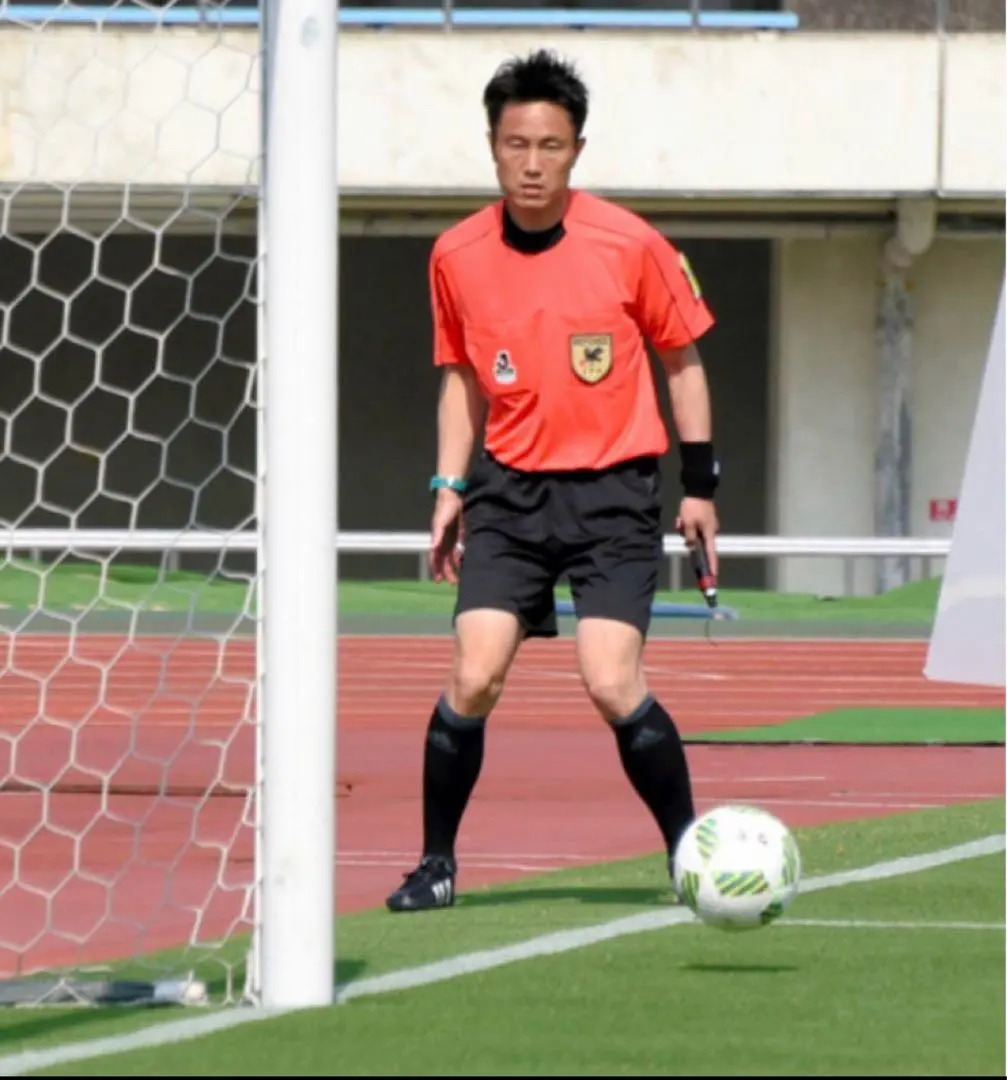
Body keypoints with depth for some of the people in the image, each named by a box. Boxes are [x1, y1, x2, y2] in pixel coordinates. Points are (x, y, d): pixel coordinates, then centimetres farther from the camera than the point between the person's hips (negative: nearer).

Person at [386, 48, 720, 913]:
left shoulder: (629, 245, -7)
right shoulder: (457, 257, 1)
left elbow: (681, 356, 5)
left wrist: (700, 483, 3)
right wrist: (450, 487, 9)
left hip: (614, 491, -2)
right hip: (510, 489, 2)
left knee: (612, 683, -14)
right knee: (474, 677, -11)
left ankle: (688, 849, 4)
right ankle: (436, 863, 3)